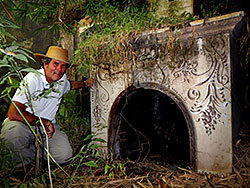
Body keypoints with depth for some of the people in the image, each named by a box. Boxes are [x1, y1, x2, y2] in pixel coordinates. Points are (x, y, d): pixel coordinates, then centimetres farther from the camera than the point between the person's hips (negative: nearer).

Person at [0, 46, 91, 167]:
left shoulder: (62, 79, -3)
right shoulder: (32, 79, -23)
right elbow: (13, 114, -31)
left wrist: (84, 84, 15)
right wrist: (43, 122, -26)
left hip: (47, 125, 5)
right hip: (24, 124, -4)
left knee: (64, 155, -15)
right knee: (14, 130, -39)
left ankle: (35, 149, 16)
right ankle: (24, 161, -5)